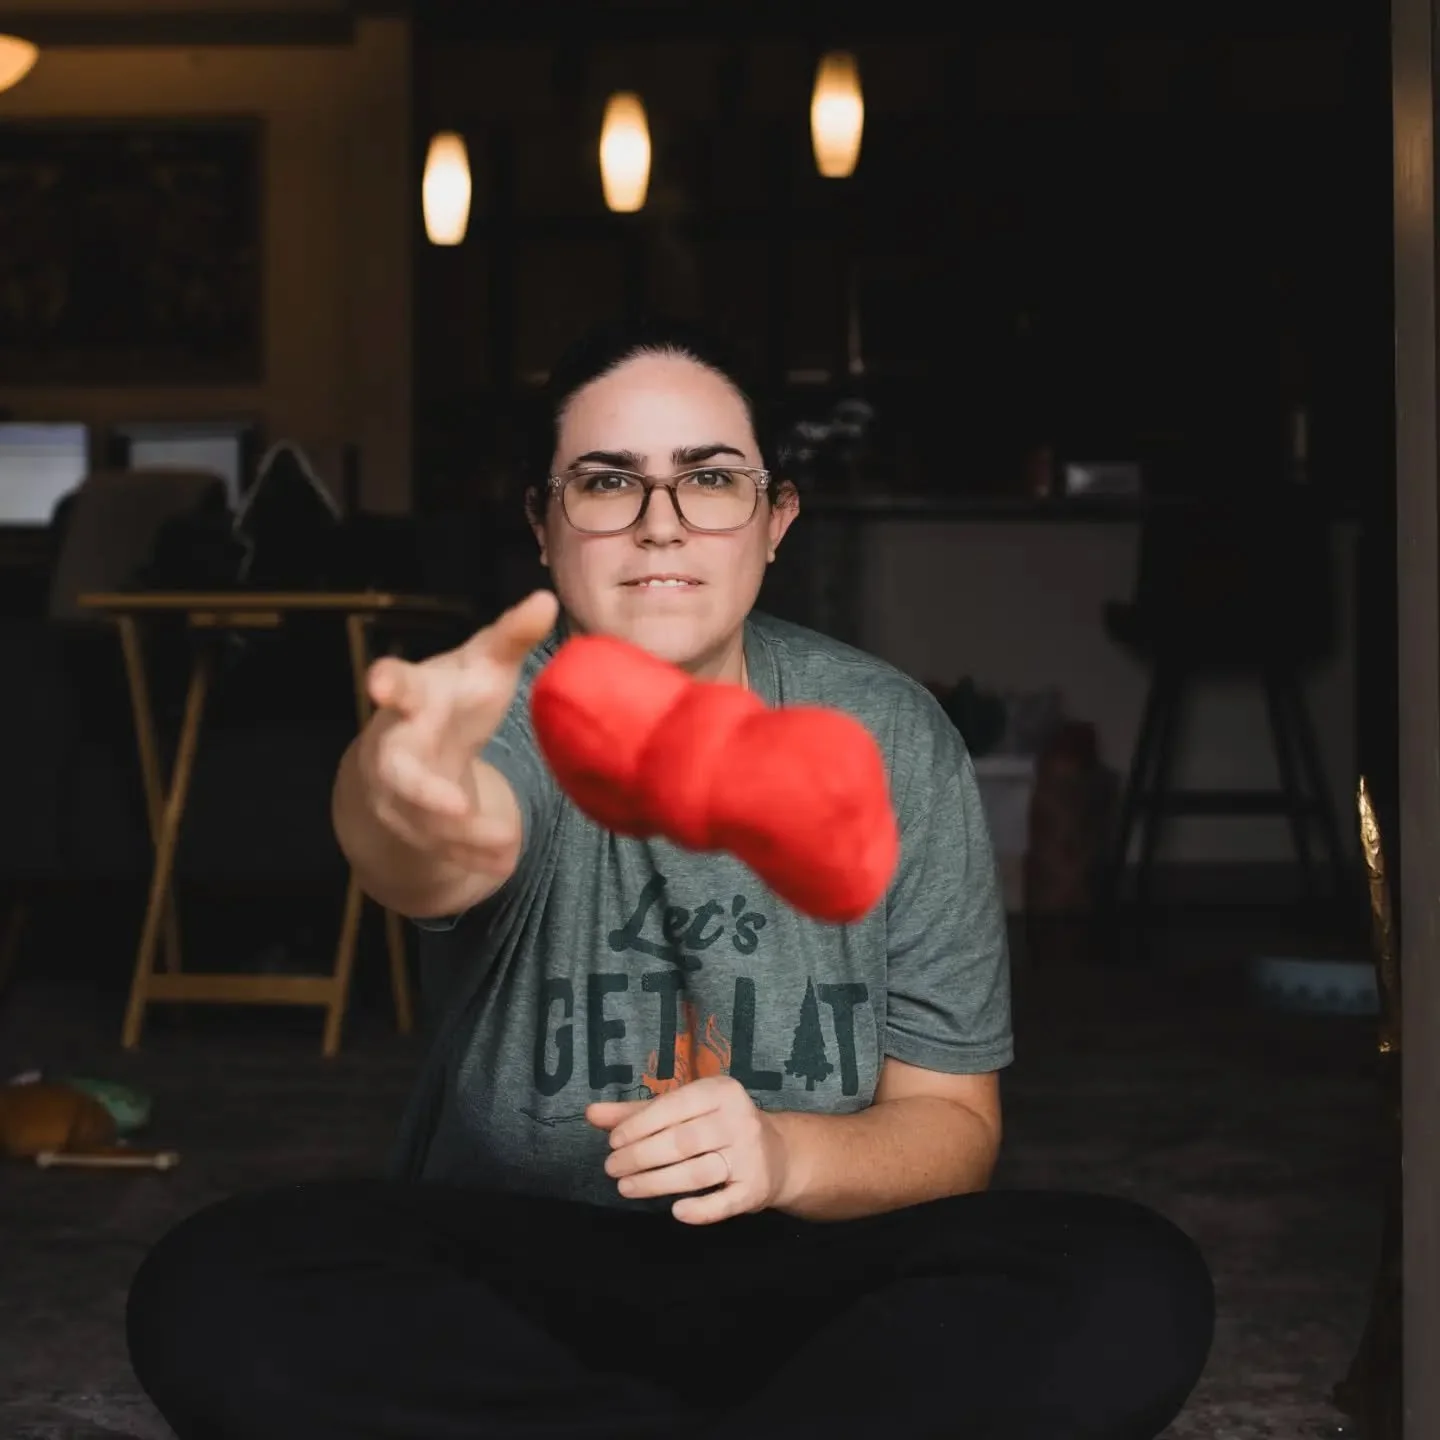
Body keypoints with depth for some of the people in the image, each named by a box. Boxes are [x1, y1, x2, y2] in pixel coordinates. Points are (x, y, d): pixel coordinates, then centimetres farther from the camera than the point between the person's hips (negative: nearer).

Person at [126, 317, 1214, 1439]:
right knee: (214, 1295, -30)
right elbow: (437, 862, -38)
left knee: (1136, 1293, -27)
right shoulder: (506, 707, -11)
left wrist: (787, 1156, -22)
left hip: (810, 1277, 1)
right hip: (510, 1278, -1)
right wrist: (409, 809, -63)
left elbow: (952, 1121, 0)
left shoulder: (894, 741, -4)